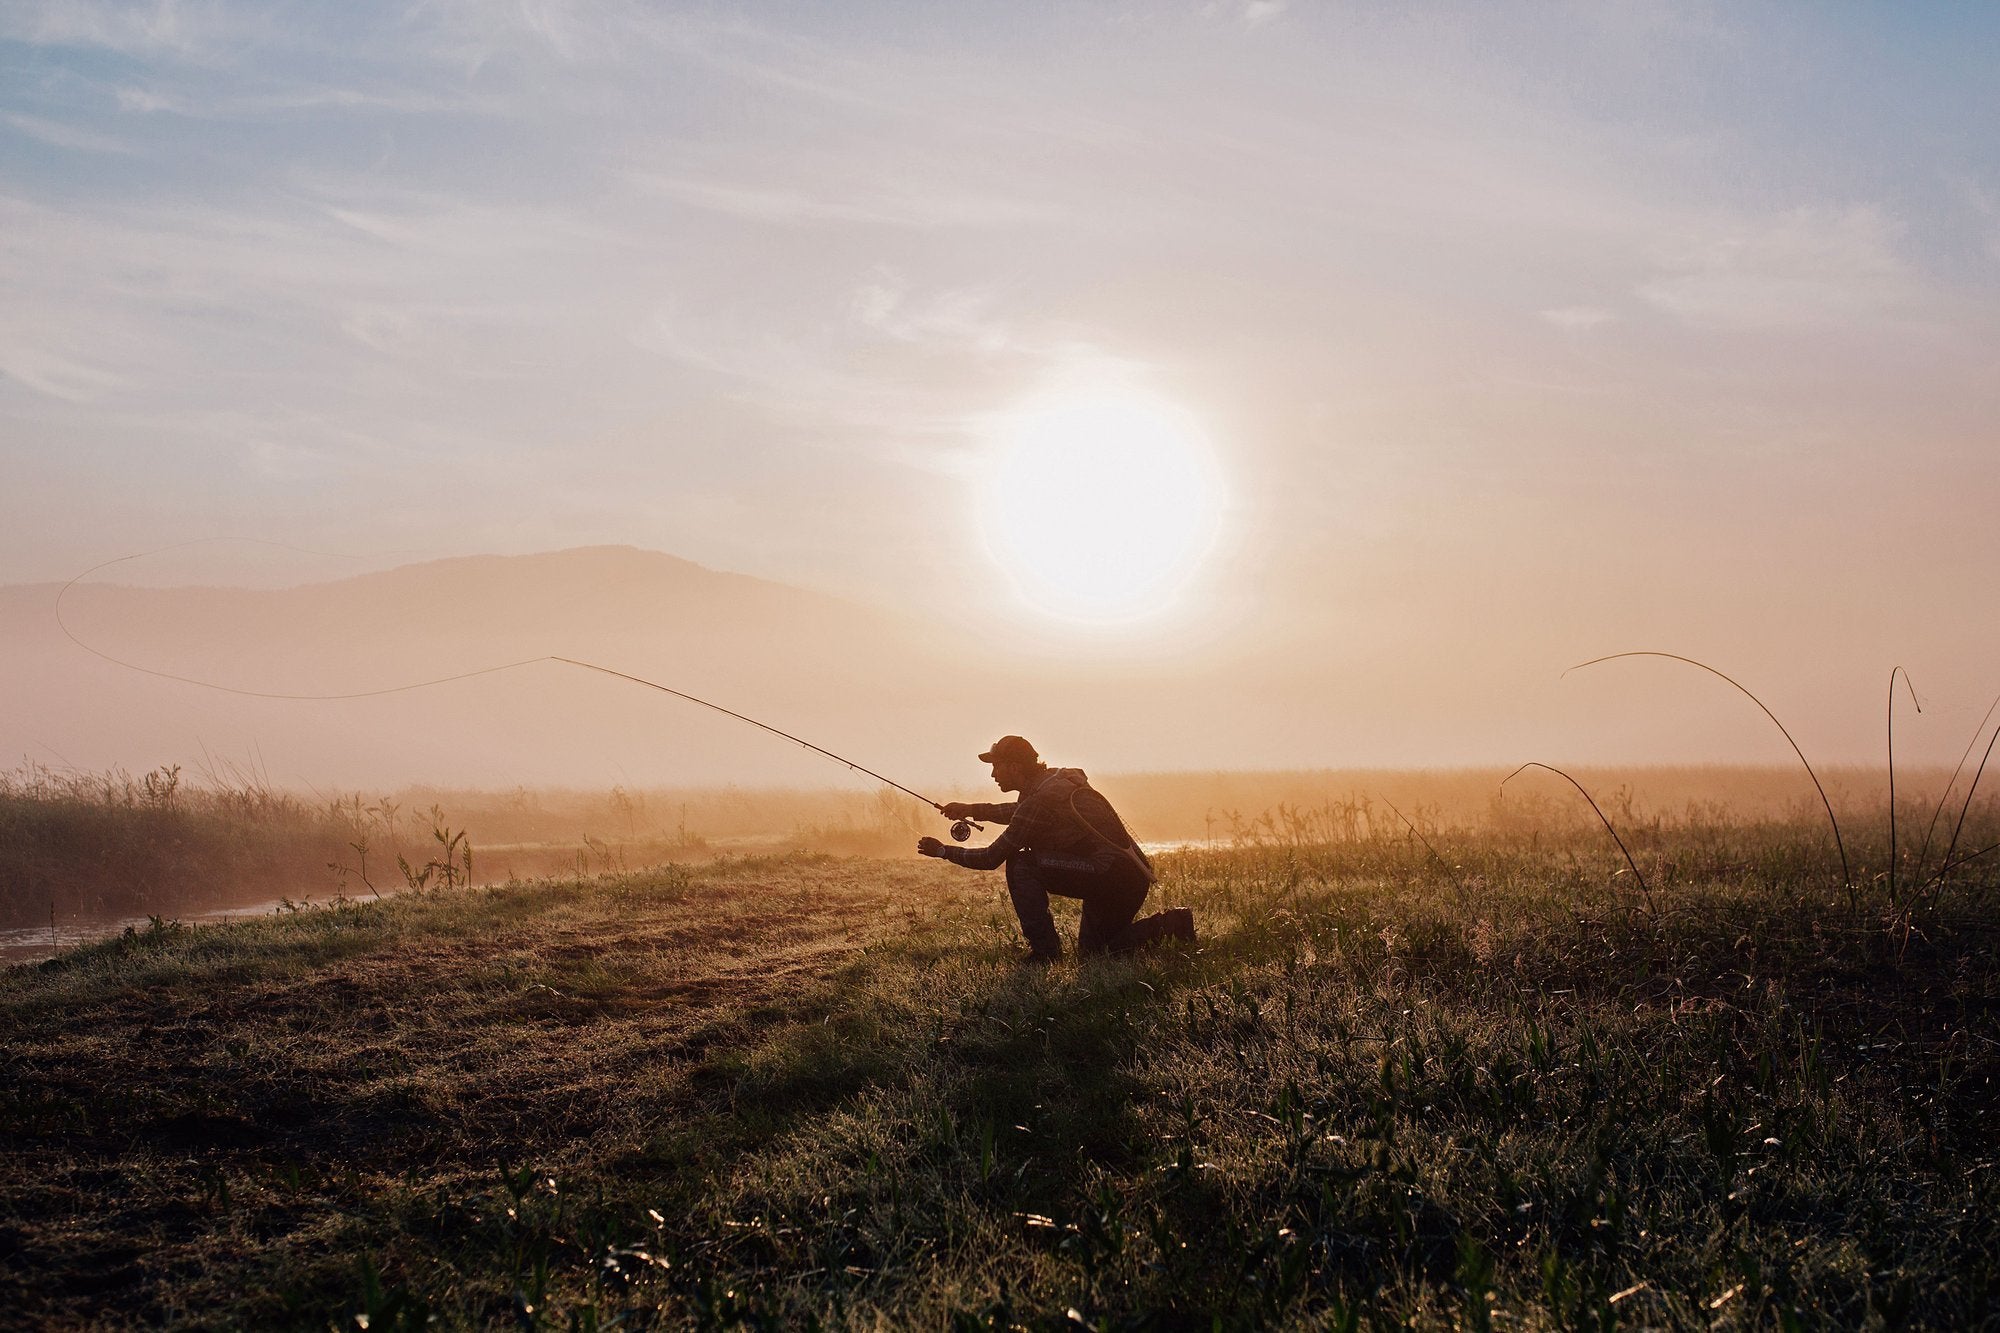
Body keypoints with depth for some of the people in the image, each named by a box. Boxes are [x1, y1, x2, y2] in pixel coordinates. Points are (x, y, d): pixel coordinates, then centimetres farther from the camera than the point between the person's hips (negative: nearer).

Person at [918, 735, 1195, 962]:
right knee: (1092, 951, 24)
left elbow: (992, 857, -10)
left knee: (1020, 865, -11)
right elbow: (1021, 813, 36)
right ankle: (1168, 923, 14)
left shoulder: (1040, 801, -15)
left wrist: (944, 851, 3)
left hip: (1110, 876, -10)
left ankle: (1044, 950, -8)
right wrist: (973, 810, 28)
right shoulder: (1056, 779, 12)